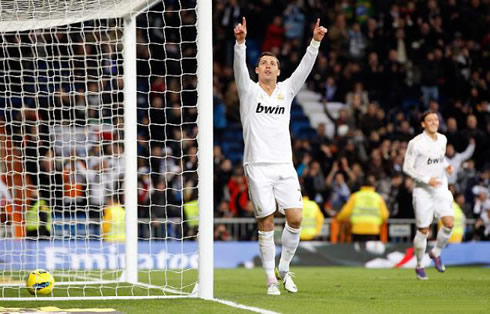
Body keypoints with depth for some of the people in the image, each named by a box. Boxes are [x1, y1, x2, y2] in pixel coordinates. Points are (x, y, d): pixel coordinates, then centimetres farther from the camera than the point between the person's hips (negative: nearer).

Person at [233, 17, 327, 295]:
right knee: (266, 223, -3)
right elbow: (239, 67, -12)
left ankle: (284, 269, 13)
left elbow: (304, 68, 1)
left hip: (284, 166, 3)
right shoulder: (249, 90, 5)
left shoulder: (286, 90, 13)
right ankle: (271, 279, 5)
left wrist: (315, 42, -14)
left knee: (295, 219, -7)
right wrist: (241, 42, -30)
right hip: (258, 166, -3)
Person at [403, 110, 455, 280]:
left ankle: (436, 252, 13)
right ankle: (419, 265, 18)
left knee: (449, 223, -13)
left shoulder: (442, 139, 7)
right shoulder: (416, 143, -11)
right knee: (423, 230, -2)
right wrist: (427, 180, -19)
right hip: (423, 190, -4)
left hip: (441, 188, 4)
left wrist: (447, 166, 3)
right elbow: (407, 167, -10)